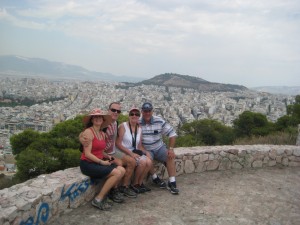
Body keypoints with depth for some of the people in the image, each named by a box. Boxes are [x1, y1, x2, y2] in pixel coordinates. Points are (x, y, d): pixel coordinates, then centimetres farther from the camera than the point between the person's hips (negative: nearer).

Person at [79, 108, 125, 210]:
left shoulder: (102, 134, 13)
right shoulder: (88, 132, -12)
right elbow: (87, 153, -17)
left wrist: (107, 156, -2)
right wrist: (102, 162, -19)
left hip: (98, 162, 8)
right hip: (87, 164, -8)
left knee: (122, 170, -10)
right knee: (117, 173, -20)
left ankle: (104, 195, 0)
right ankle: (98, 200, -10)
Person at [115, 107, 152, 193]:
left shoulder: (139, 129, 12)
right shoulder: (123, 126, -8)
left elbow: (139, 146, 14)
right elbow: (118, 143, -15)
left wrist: (146, 152, -6)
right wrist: (131, 153, -21)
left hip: (135, 152, 6)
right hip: (124, 153, -6)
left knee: (149, 162, -19)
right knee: (143, 162, -25)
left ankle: (140, 182, 2)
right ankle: (135, 184, -2)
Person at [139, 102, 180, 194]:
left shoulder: (159, 121, -4)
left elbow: (172, 134, -2)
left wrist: (171, 149, -11)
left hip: (159, 148, 2)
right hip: (146, 150, -2)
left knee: (170, 156, -23)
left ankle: (172, 183, -17)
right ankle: (155, 178, -5)